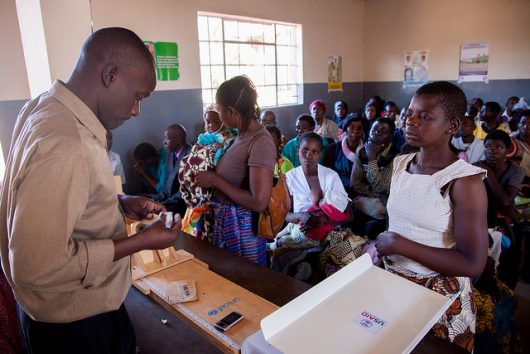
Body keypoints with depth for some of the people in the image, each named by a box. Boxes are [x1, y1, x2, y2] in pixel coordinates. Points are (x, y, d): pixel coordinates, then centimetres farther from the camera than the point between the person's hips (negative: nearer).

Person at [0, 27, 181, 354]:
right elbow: (37, 265, -32)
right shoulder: (64, 144, -32)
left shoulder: (48, 108, -1)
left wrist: (121, 203, 0)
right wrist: (142, 241, -23)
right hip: (73, 326, -8)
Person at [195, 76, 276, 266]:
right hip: (224, 221, 8)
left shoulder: (261, 142, -23)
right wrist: (213, 175, 1)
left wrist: (215, 180, -21)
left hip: (242, 227, -8)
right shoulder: (244, 134, 3)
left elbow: (259, 202, -28)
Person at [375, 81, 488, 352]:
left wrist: (400, 245, -22)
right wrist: (380, 245, -6)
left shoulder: (465, 180, -20)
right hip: (392, 284, 6)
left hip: (439, 297, -6)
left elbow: (474, 264, -22)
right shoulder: (400, 163, 1)